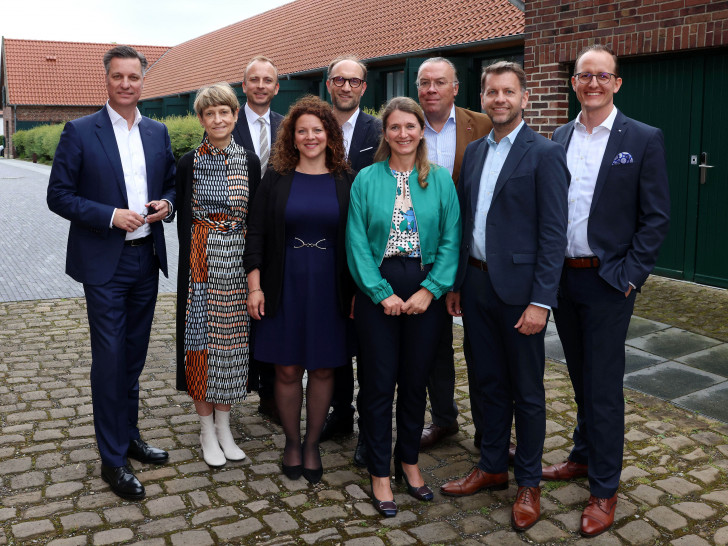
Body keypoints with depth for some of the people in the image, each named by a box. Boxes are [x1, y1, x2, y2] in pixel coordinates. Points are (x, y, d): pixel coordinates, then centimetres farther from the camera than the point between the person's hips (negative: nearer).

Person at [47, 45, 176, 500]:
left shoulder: (158, 133, 9)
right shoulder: (80, 132, -5)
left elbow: (170, 184, 18)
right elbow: (59, 195, -7)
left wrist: (166, 204, -5)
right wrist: (110, 216, -18)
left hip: (146, 259, 5)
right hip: (105, 262, -5)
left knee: (134, 356, 15)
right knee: (110, 359, -2)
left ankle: (129, 435, 31)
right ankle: (113, 458, 10)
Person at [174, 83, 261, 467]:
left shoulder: (250, 162, 6)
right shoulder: (189, 163, 0)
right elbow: (183, 220, -1)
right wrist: (192, 267, -8)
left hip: (236, 263, 2)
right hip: (200, 262, -2)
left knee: (232, 339, 8)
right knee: (201, 338, 2)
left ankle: (224, 425, 23)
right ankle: (207, 429, 17)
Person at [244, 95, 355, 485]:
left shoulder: (345, 182, 3)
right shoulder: (276, 179, 2)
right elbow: (256, 233, 2)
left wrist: (357, 291, -2)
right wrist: (255, 285, -6)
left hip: (330, 290, 1)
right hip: (285, 288, 0)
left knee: (322, 369, 8)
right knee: (287, 369, 6)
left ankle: (312, 444, 26)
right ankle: (292, 442, 26)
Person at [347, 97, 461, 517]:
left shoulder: (441, 179, 4)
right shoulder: (367, 179, 1)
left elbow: (451, 240, 0)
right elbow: (357, 242, -4)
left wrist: (431, 289, -11)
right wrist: (382, 292, -12)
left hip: (426, 289, 1)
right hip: (378, 289, -1)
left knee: (416, 380, 11)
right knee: (379, 382, 4)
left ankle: (409, 461, 30)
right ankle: (380, 473, 18)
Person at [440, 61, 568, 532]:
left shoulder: (545, 154, -9)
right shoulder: (475, 151, 11)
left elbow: (553, 234, -14)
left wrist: (541, 301, -19)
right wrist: (455, 283, 11)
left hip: (519, 288, -6)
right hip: (476, 285, 6)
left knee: (527, 391, 8)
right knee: (487, 382, 17)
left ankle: (528, 483, 24)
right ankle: (492, 467, 33)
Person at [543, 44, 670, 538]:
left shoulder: (644, 140, -5)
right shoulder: (560, 137, 8)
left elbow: (656, 217, -7)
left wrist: (629, 275, -13)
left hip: (607, 281, -4)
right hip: (561, 276, 5)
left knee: (604, 386, 2)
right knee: (581, 379, 19)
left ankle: (604, 489, 15)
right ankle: (584, 456, 37)